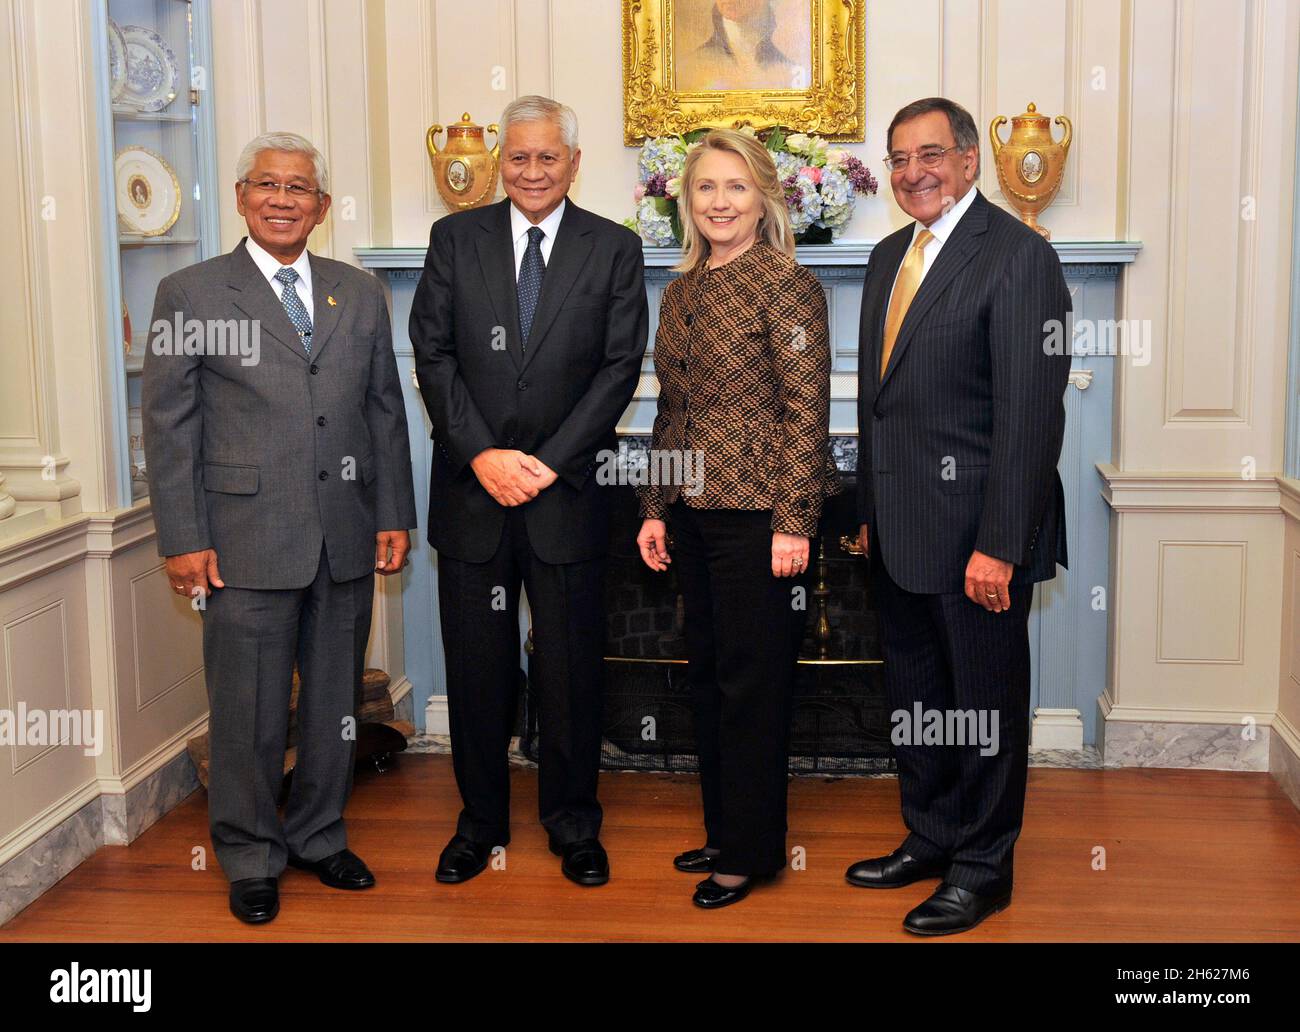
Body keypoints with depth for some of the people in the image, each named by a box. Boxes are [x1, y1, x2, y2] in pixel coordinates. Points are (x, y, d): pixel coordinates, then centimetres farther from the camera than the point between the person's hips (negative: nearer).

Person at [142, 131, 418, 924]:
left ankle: (319, 835, 32)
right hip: (247, 544, -3)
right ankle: (251, 857, 23)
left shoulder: (360, 294, 11)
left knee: (336, 703, 14)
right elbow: (170, 427, -3)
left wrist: (394, 516, 7)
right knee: (249, 711, 5)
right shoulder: (190, 294, 0)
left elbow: (385, 411, 12)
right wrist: (183, 539, -7)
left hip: (346, 539, 4)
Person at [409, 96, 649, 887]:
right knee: (478, 666, 9)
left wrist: (548, 462, -11)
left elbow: (621, 366, -3)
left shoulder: (615, 249, 3)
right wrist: (483, 454, -11)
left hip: (567, 491, -1)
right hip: (472, 489, 1)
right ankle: (481, 820, 24)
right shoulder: (456, 239, 7)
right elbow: (433, 353, 1)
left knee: (572, 667, 6)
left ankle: (573, 824, 22)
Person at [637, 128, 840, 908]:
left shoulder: (788, 286, -9)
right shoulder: (681, 293, 12)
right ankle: (723, 830, 29)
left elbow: (807, 410, -14)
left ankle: (752, 850, 15)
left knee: (752, 681, 2)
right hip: (696, 514, 7)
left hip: (758, 514, -7)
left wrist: (793, 523, -18)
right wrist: (656, 509, 13)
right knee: (709, 674, 15)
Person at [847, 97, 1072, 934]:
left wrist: (999, 545, -22)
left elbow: (1031, 415, -19)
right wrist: (869, 511, 14)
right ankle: (930, 840, 35)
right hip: (900, 531, 8)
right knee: (915, 697, 18)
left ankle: (983, 868, 22)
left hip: (974, 533, -8)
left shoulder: (1018, 256, -13)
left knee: (986, 702, 7)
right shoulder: (890, 257, 12)